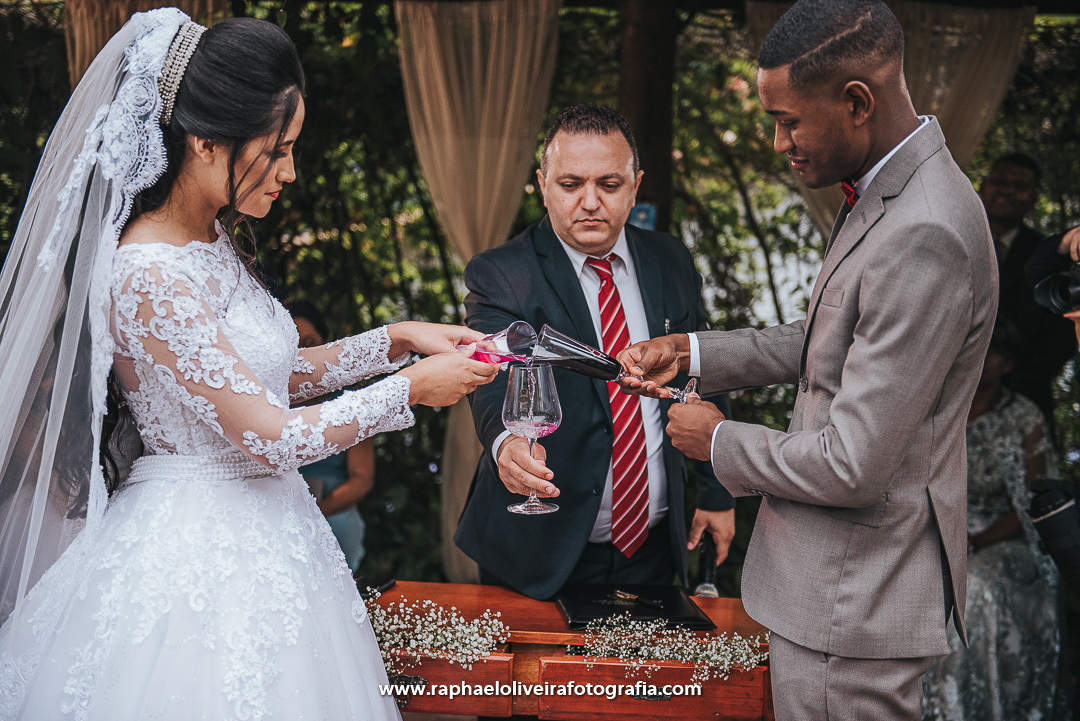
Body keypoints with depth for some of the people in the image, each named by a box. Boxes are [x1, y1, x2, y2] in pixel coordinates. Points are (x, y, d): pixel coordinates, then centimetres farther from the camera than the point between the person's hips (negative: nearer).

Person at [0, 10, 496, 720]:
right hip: (198, 558, -9)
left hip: (262, 540, 9)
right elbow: (271, 437, -22)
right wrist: (412, 388, -12)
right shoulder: (147, 277, -23)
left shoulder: (215, 243, 6)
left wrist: (398, 339, 7)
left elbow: (277, 374, 16)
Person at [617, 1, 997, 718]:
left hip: (855, 600, -10)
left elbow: (852, 466, -27)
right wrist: (691, 351, 10)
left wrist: (719, 439, -10)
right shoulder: (884, 193, 6)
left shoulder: (924, 240, -28)